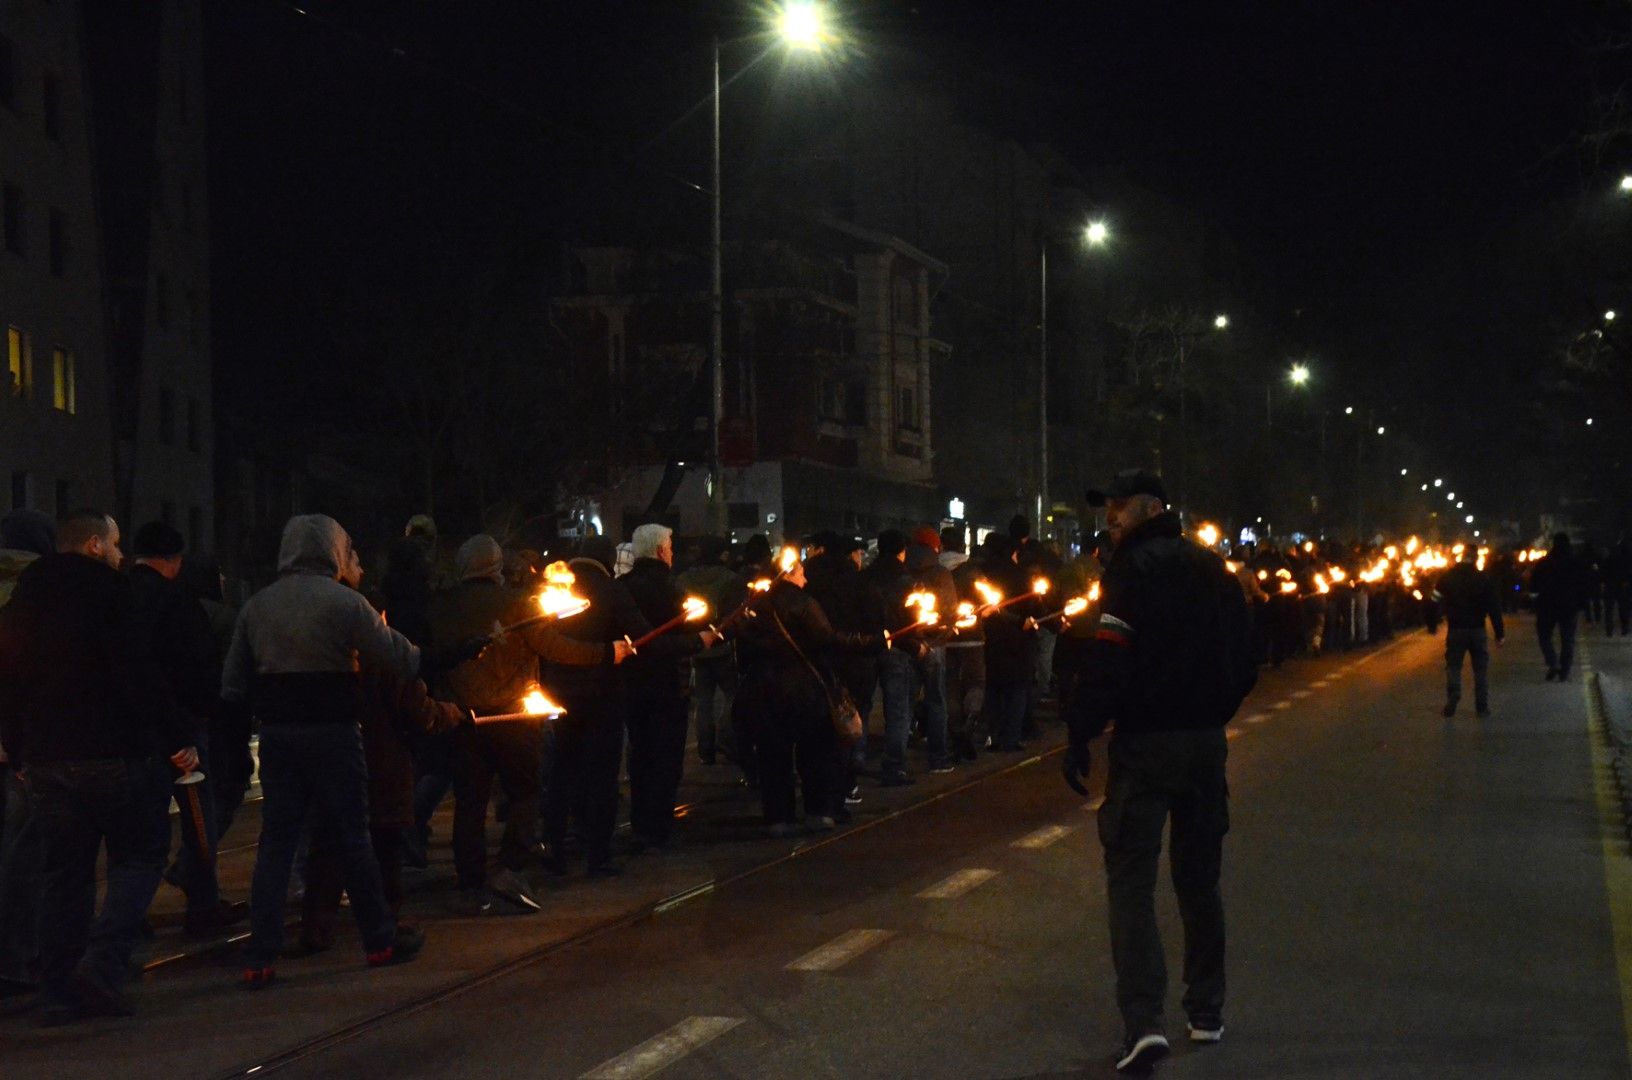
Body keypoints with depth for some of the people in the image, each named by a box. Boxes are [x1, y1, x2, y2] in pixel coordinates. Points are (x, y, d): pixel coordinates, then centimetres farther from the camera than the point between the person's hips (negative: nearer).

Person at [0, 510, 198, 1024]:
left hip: (45, 759, 6)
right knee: (138, 856, 3)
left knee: (63, 872, 10)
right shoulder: (105, 591, -9)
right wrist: (178, 738, -13)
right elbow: (138, 672, -16)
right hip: (114, 751, -6)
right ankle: (103, 963, -14)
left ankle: (58, 991, 7)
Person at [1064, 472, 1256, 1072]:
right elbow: (1244, 660, 15)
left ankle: (1143, 1021, -17)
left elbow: (1109, 661, -18)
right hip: (1207, 740, 7)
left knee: (1131, 877, -6)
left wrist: (1080, 736, -13)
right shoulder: (1211, 568, 12)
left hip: (1145, 742, -7)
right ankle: (1206, 1013, 24)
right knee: (1199, 876, 17)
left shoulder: (1135, 566, -10)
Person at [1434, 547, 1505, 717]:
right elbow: (1494, 608, -5)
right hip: (1477, 629, 0)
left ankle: (1451, 704, -5)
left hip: (1455, 629, 0)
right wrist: (1500, 634, -1)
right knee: (1481, 667, 8)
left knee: (1453, 666, 7)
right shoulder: (1485, 578, -3)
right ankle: (1482, 706, 5)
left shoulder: (1447, 578, -1)